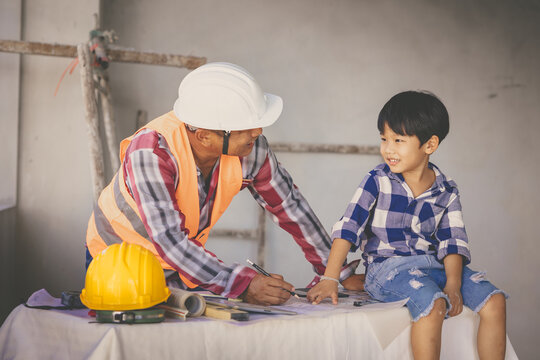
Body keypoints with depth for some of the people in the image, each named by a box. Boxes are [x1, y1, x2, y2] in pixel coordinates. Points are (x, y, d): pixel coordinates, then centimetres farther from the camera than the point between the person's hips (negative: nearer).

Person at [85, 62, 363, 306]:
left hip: (186, 261, 4)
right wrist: (243, 286, -50)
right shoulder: (150, 152, -35)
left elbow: (289, 205, -4)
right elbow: (169, 240, -41)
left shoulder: (251, 148, -19)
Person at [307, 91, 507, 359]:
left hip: (434, 265, 4)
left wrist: (453, 284, -15)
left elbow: (452, 242, 3)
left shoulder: (446, 192, 7)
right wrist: (329, 279, -15)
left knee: (495, 301, -14)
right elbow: (347, 229, -6)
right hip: (387, 266, -4)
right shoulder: (377, 182, 0)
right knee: (433, 303, -33)